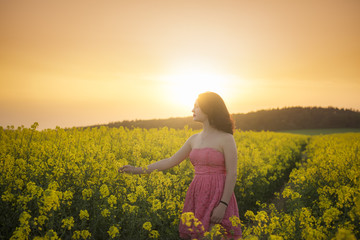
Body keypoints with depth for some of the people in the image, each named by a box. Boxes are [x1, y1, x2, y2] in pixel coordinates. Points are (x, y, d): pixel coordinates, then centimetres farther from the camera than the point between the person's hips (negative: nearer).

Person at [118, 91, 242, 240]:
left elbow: (232, 174, -12)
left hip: (218, 196, -6)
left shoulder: (227, 139, -8)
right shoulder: (194, 139, 11)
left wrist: (223, 205, -19)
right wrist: (138, 170, 10)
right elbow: (171, 161, 13)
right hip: (197, 195, 6)